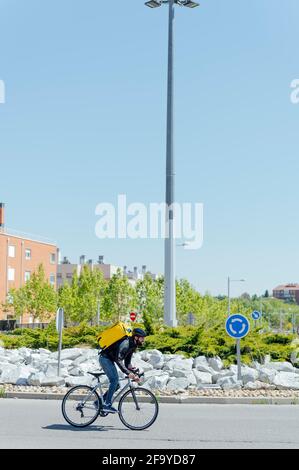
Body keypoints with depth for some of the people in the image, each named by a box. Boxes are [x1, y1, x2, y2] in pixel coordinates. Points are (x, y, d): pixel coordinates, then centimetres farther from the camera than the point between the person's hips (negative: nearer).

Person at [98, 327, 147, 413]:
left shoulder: (133, 346, 5)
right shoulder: (125, 343, -26)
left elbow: (127, 362, 9)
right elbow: (118, 360, -34)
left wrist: (134, 374, -3)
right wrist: (128, 373, -37)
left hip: (110, 360, 10)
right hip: (105, 358, -10)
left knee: (116, 385, 5)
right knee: (114, 380, -21)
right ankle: (107, 405, -18)